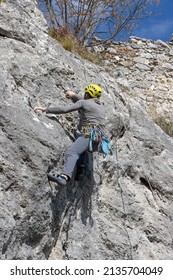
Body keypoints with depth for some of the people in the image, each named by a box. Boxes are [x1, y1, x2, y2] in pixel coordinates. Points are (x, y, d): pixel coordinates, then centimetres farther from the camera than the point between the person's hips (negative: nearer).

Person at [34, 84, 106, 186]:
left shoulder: (83, 102, 9)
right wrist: (74, 95, 55)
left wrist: (45, 109, 3)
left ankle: (64, 177, -50)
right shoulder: (100, 105, 30)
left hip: (90, 133, -8)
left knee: (72, 153, -26)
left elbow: (64, 109, -2)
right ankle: (81, 166, 15)